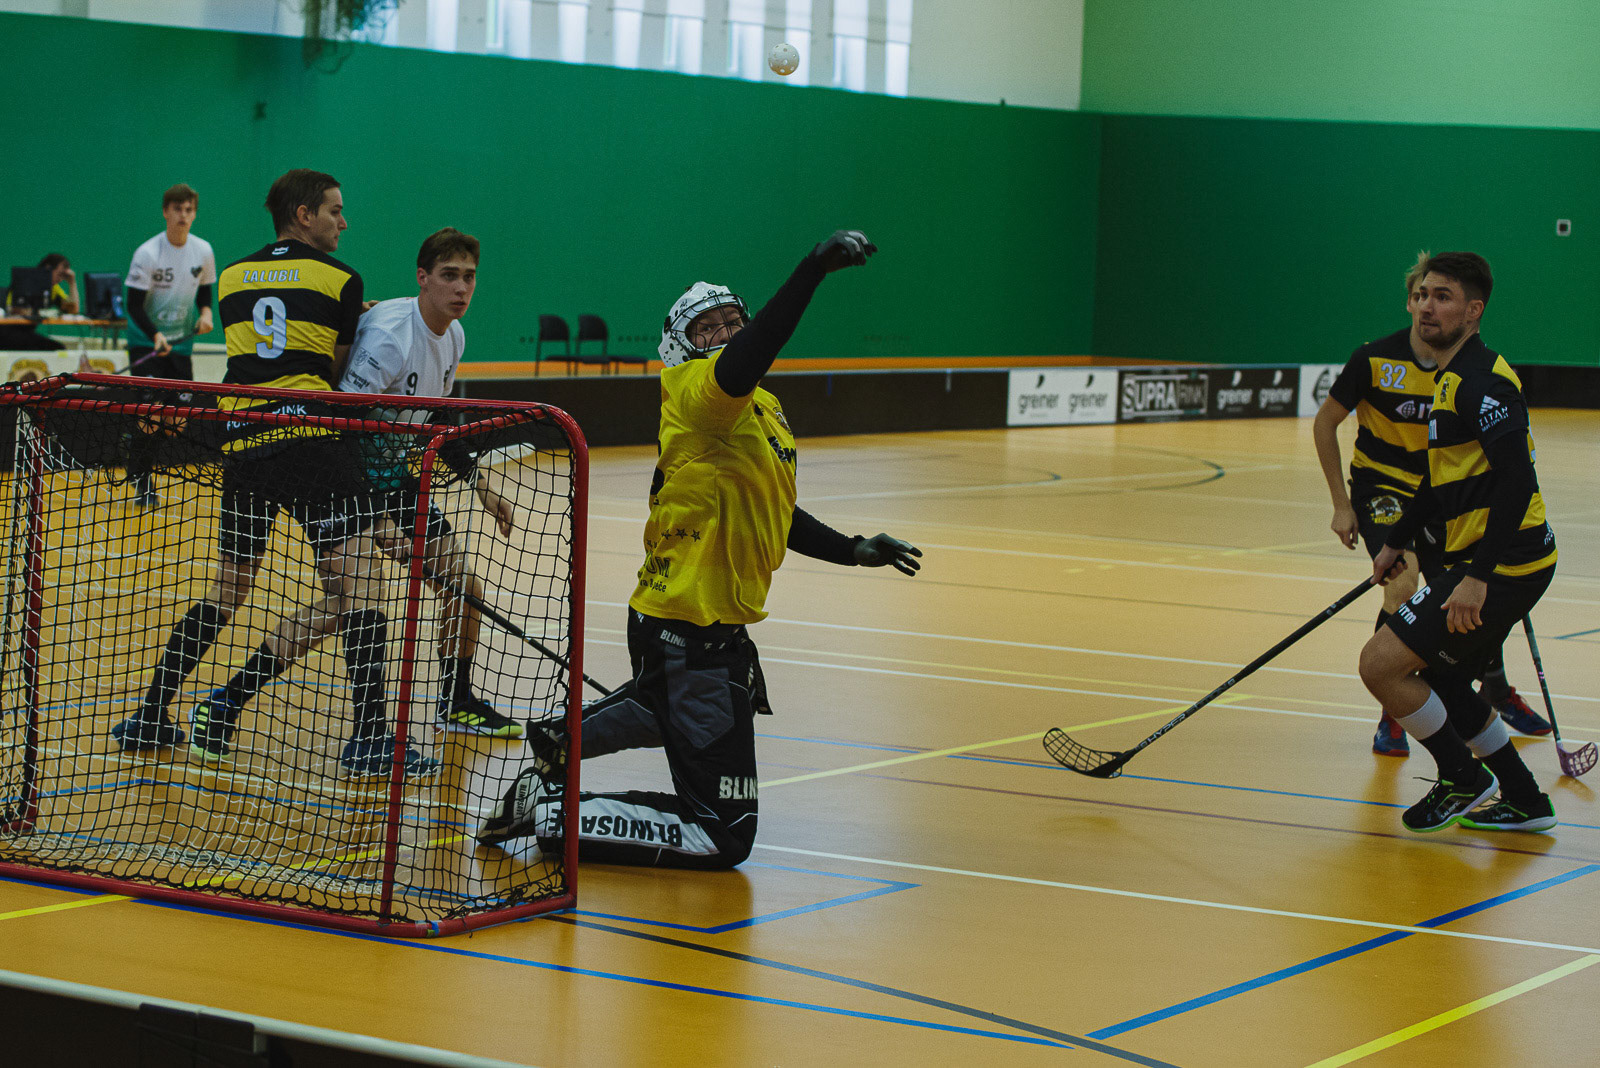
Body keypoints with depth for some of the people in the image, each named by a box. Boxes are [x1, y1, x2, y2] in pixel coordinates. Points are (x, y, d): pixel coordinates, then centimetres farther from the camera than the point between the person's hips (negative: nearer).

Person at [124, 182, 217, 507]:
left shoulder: (203, 251, -1)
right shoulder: (147, 253, -15)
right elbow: (134, 304, -14)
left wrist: (206, 312, -8)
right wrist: (156, 336, -28)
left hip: (181, 343, 5)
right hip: (146, 343, -5)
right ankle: (142, 483, -7)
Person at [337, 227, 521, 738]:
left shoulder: (453, 336, 3)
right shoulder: (391, 334, -25)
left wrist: (482, 483, 11)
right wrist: (376, 515, -35)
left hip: (396, 473, 8)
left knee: (464, 586, 7)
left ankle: (458, 703, 26)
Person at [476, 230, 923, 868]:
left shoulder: (762, 407, 12)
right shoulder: (696, 391, -18)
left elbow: (772, 515, 23)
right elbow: (740, 365, -42)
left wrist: (852, 550, 15)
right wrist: (816, 266, -48)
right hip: (693, 636, -10)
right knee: (724, 835, -10)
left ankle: (556, 743, 55)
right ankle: (548, 814, -6)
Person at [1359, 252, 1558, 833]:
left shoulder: (1481, 381, -17)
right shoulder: (1450, 379, 16)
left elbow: (1517, 481, -26)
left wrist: (1478, 577, -29)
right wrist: (1396, 542, 32)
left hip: (1504, 562, -10)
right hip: (1484, 560, 10)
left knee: (1382, 663, -12)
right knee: (1440, 681, 20)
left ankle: (1464, 778, 5)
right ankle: (1524, 801, 30)